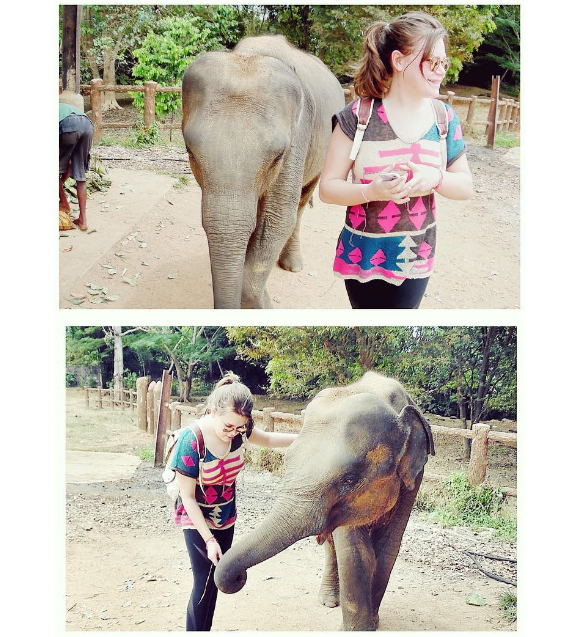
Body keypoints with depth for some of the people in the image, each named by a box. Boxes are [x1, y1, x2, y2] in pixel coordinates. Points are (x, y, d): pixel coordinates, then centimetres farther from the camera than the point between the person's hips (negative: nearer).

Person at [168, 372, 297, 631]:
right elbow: (187, 497, -22)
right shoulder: (191, 442, -29)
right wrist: (209, 539, -22)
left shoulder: (236, 429, -14)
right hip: (196, 519, -6)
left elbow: (268, 439, 8)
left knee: (216, 578, 13)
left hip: (226, 517, 6)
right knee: (205, 582, -8)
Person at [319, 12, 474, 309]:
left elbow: (466, 186, 5)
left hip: (416, 260, 3)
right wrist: (372, 191, -29)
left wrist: (436, 178, -18)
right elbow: (328, 188, -9)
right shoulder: (359, 114, -11)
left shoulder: (444, 117, -1)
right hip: (362, 258, -2)